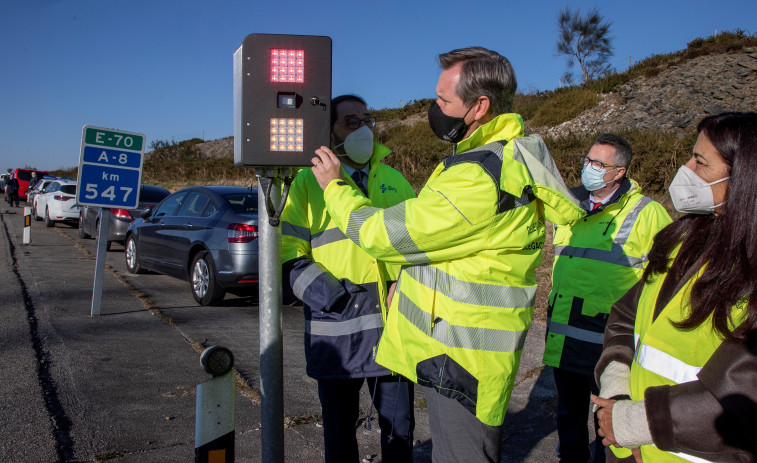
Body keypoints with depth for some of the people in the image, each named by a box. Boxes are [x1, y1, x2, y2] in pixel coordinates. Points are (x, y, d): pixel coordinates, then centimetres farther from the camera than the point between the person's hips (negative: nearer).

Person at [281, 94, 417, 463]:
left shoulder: (395, 180, 15)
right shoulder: (307, 181, 1)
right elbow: (290, 256, -4)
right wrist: (335, 298, -16)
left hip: (394, 326, 3)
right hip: (335, 330, -3)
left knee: (400, 426, 11)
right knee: (339, 432, 11)